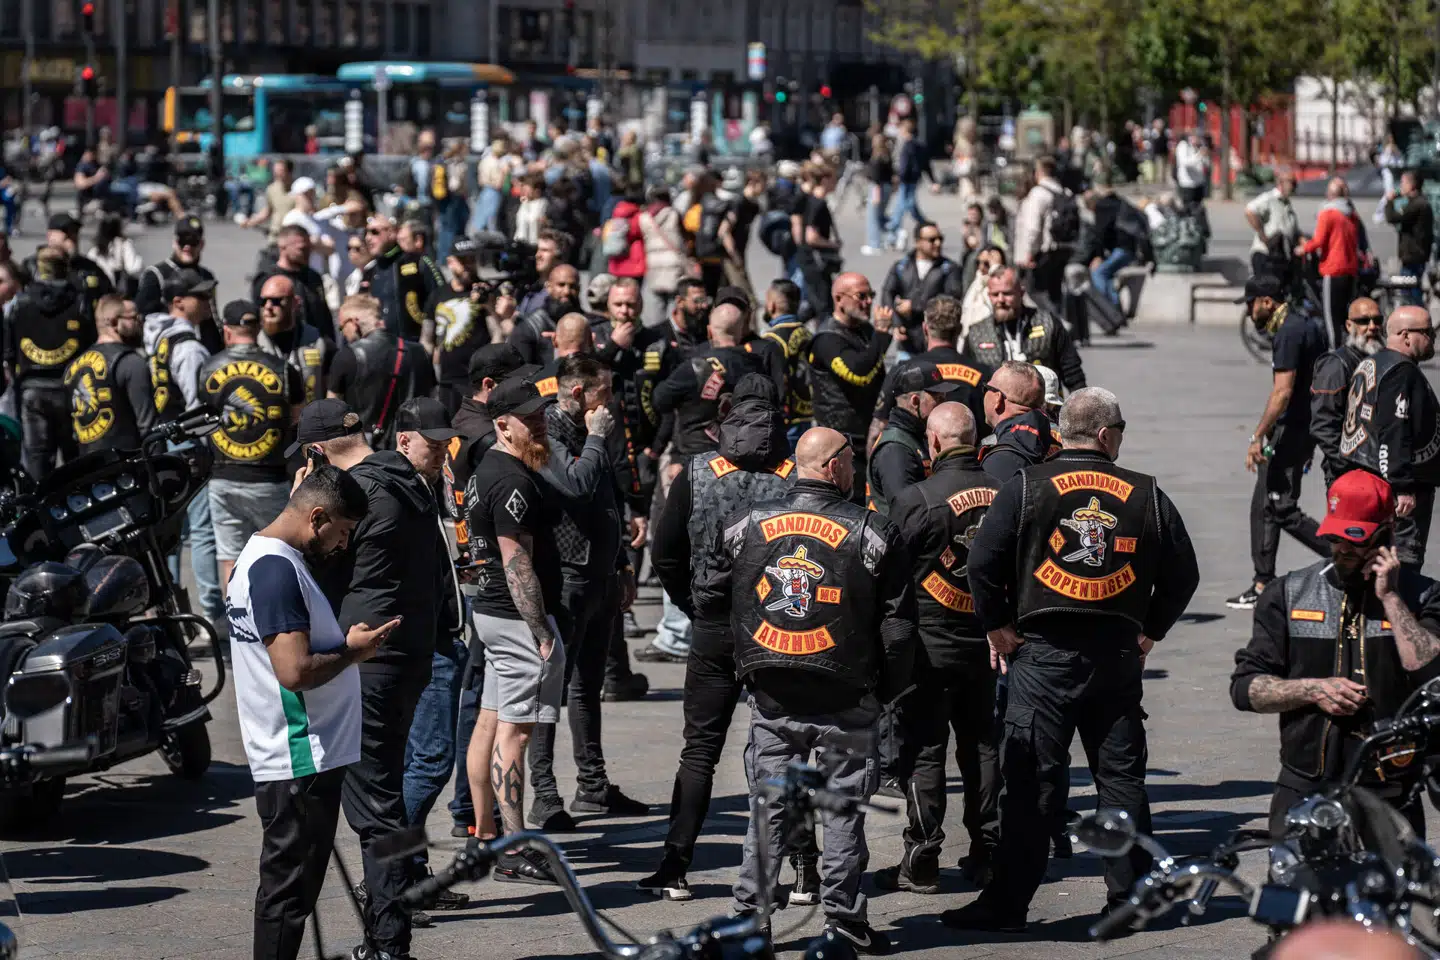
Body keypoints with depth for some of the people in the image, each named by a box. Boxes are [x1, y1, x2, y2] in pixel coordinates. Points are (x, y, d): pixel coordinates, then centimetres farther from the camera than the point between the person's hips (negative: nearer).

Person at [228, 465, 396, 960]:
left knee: (287, 884, 16)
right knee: (289, 887, -5)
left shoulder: (260, 557, 14)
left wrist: (347, 642, 10)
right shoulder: (277, 570, -19)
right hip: (301, 758, -11)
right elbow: (295, 670, -26)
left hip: (291, 756, 11)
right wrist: (351, 651, -11)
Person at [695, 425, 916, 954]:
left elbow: (707, 602, 6)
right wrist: (888, 691, 7)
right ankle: (843, 915, 8)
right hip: (845, 699, -2)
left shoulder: (746, 523, 0)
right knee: (843, 807, 7)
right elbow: (898, 626, -5)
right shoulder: (872, 532, -6)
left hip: (771, 693, 2)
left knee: (768, 805, 10)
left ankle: (749, 912, 10)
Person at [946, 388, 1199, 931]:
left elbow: (983, 561, -8)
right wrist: (1150, 630, 18)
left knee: (1032, 782, -2)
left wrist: (997, 626, 2)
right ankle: (1130, 897, 14)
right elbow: (1183, 574, 10)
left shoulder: (1028, 488, -2)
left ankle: (1007, 903, -2)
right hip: (1119, 655, 2)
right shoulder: (1146, 495, 5)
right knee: (1121, 777, 11)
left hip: (1044, 653, -2)